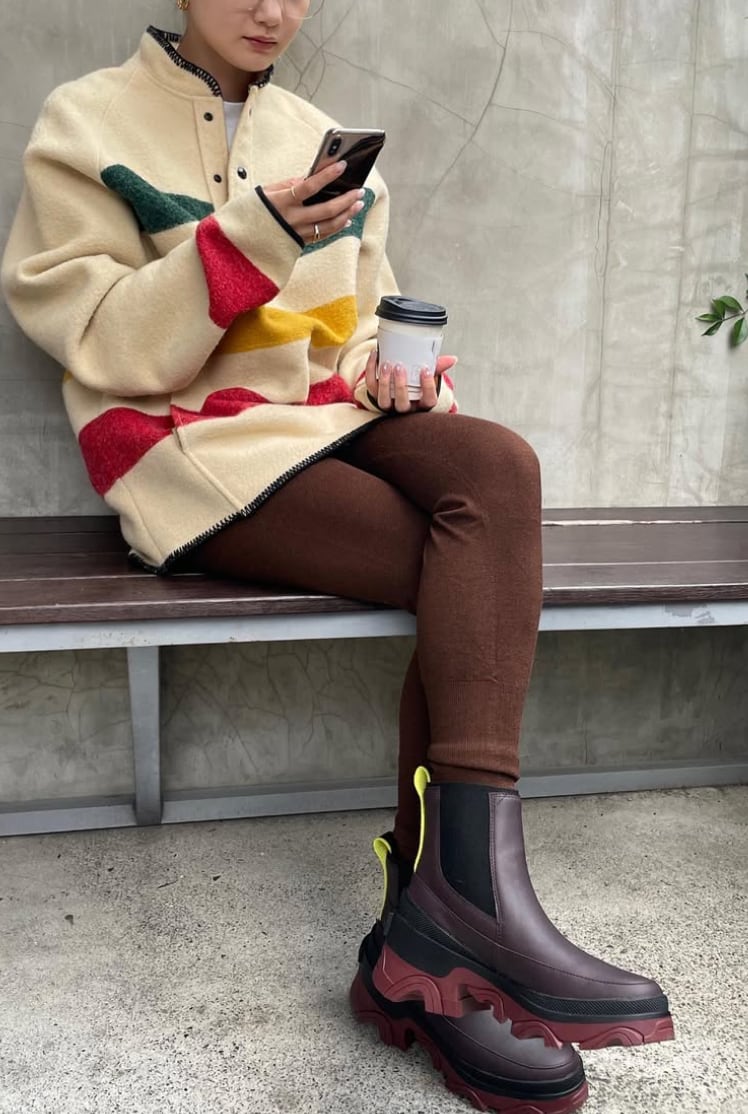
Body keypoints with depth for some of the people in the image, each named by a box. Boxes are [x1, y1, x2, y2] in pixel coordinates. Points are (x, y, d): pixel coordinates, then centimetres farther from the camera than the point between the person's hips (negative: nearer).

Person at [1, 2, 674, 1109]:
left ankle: (435, 932, -33)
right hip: (195, 445, -5)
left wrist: (393, 370, -1)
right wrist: (249, 238, -18)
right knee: (481, 579, -25)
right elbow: (104, 347, -6)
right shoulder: (89, 123, 4)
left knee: (496, 464, -28)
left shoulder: (324, 144, 19)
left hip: (329, 424, 5)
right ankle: (464, 914, -21)